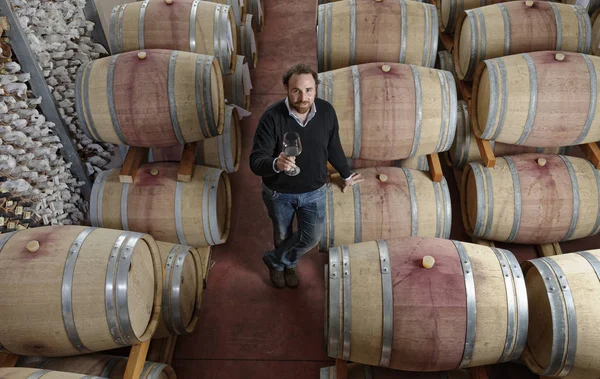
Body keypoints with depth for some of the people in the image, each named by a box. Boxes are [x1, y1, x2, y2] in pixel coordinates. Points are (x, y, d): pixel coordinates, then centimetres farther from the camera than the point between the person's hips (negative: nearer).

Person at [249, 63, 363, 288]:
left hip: (314, 191, 2)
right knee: (282, 235, 20)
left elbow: (333, 147, 3)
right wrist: (276, 164, -52)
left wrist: (345, 175, 15)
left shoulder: (326, 111, -15)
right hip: (279, 192, -2)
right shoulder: (272, 117, -26)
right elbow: (256, 161, -29)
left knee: (312, 236, 7)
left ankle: (276, 260, 34)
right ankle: (287, 264, 53)